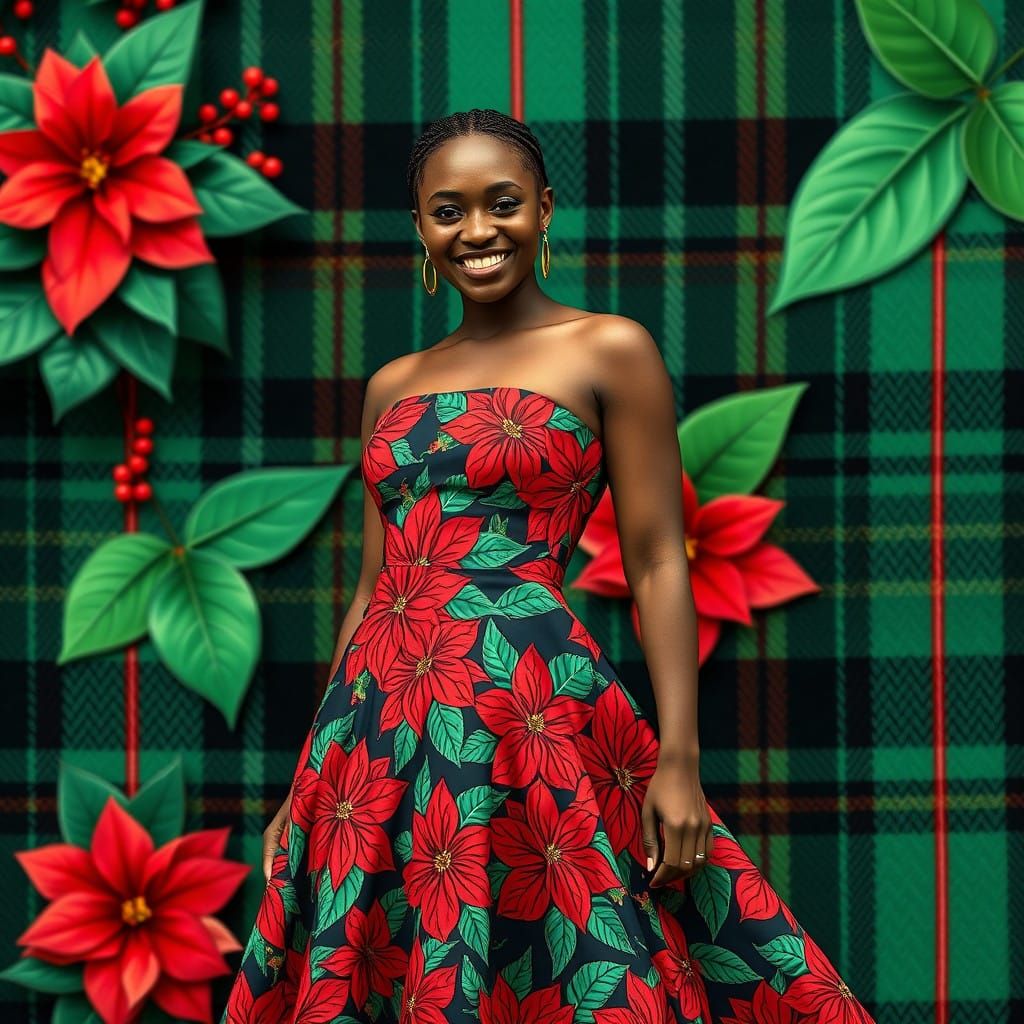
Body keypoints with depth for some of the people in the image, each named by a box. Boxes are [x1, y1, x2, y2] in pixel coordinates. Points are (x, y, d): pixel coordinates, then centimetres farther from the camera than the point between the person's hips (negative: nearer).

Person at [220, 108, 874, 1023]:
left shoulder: (609, 352, 1)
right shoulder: (394, 386, 15)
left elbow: (657, 564, -3)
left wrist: (681, 758, -11)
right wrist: (309, 782, 15)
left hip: (529, 710, -5)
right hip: (378, 723, 5)